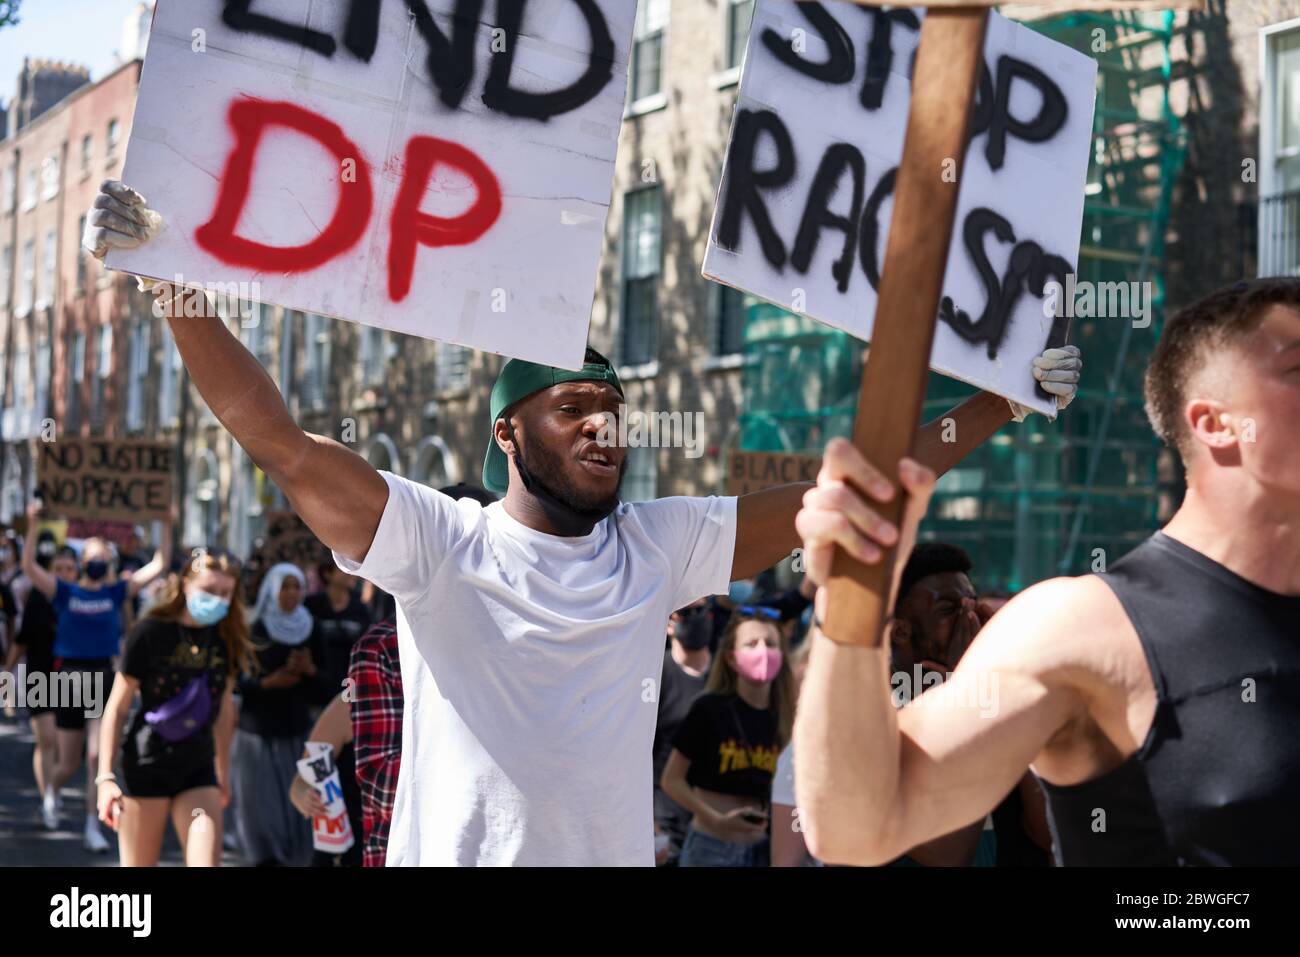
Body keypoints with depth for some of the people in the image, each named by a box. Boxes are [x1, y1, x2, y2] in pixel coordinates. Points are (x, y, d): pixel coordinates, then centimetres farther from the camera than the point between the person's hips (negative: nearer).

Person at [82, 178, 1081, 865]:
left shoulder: (659, 547, 6)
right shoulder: (438, 542, -5)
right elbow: (284, 444, -14)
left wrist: (996, 399, 5)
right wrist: (175, 284, -23)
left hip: (616, 847, 3)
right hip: (461, 846, -3)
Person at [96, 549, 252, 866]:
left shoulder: (226, 639, 4)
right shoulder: (150, 632, -10)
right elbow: (117, 708, -8)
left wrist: (223, 770, 20)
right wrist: (105, 777, -13)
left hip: (198, 768, 4)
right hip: (147, 766, -4)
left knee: (206, 863, -9)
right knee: (138, 865, 3)